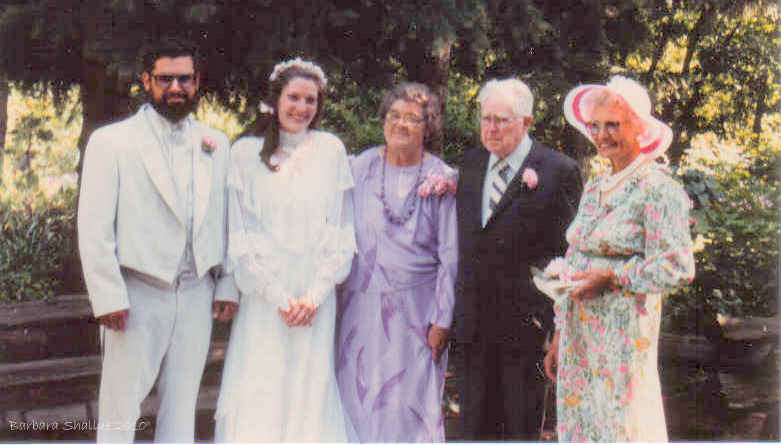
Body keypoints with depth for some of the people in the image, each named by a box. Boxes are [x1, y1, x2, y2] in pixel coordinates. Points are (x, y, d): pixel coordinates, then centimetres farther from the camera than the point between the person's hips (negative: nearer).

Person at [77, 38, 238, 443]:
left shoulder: (216, 144, 12)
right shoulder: (111, 142, -1)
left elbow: (226, 220, 15)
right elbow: (93, 228, -5)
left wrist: (228, 284, 7)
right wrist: (108, 297, -12)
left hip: (197, 294, 4)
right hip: (138, 295, -4)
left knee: (182, 405, 11)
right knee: (120, 411, -3)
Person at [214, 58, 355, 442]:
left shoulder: (331, 151, 6)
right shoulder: (246, 152, 2)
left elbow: (340, 230, 5)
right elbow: (240, 236, -1)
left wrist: (316, 294, -5)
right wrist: (278, 296, -8)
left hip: (317, 298, 1)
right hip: (262, 297, -1)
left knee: (311, 392, 2)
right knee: (258, 394, -5)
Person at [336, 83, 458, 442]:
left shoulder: (442, 179, -2)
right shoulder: (361, 168, 3)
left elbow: (449, 256, -2)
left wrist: (442, 320, -4)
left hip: (416, 311, -2)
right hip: (363, 307, 2)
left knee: (412, 405, 1)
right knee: (358, 402, 4)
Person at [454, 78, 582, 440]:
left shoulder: (558, 171, -6)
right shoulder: (470, 164, 12)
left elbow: (568, 249, -6)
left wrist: (557, 326, -9)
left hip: (526, 325, -5)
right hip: (474, 322, 5)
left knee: (522, 427, 5)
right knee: (475, 425, 10)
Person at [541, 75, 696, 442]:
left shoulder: (657, 190, -9)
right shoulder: (593, 190, 14)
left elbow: (678, 269, -15)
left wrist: (610, 277, -16)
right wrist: (559, 337, 17)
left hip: (624, 333, -7)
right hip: (580, 335, 7)